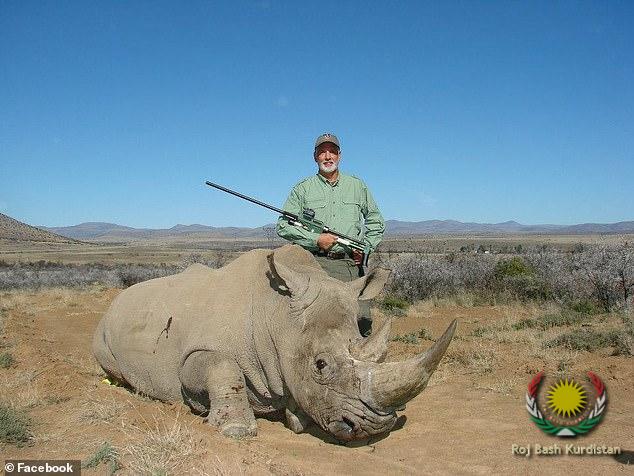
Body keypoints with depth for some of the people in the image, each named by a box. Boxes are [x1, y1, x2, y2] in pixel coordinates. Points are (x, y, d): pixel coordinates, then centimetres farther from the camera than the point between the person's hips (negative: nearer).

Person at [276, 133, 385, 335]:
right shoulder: (303, 189, 10)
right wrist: (316, 239, -7)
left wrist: (366, 247, 8)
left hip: (350, 264, 2)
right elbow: (283, 226, 4)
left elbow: (376, 222, 24)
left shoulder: (357, 186, 17)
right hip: (315, 264, -1)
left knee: (362, 322, -6)